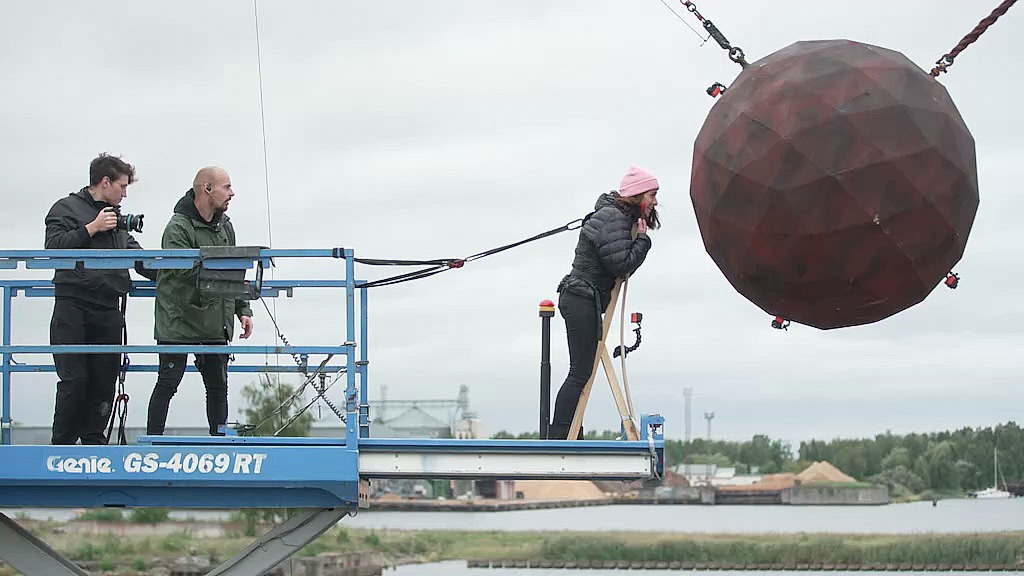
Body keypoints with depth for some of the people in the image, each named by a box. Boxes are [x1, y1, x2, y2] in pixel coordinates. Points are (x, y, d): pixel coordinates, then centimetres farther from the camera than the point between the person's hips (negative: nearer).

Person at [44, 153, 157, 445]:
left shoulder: (117, 218, 23)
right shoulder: (66, 208, 4)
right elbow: (54, 246, -10)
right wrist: (92, 228, -10)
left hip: (108, 311, 6)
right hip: (73, 308, -6)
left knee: (105, 382, 3)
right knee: (74, 380, -10)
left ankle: (93, 440, 10)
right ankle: (62, 443, -1)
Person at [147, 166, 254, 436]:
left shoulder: (224, 226, 12)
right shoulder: (178, 228, -13)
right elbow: (185, 271, -24)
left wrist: (243, 309, 12)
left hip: (215, 325, 7)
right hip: (179, 322, -7)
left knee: (218, 387, 9)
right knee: (168, 384, -3)